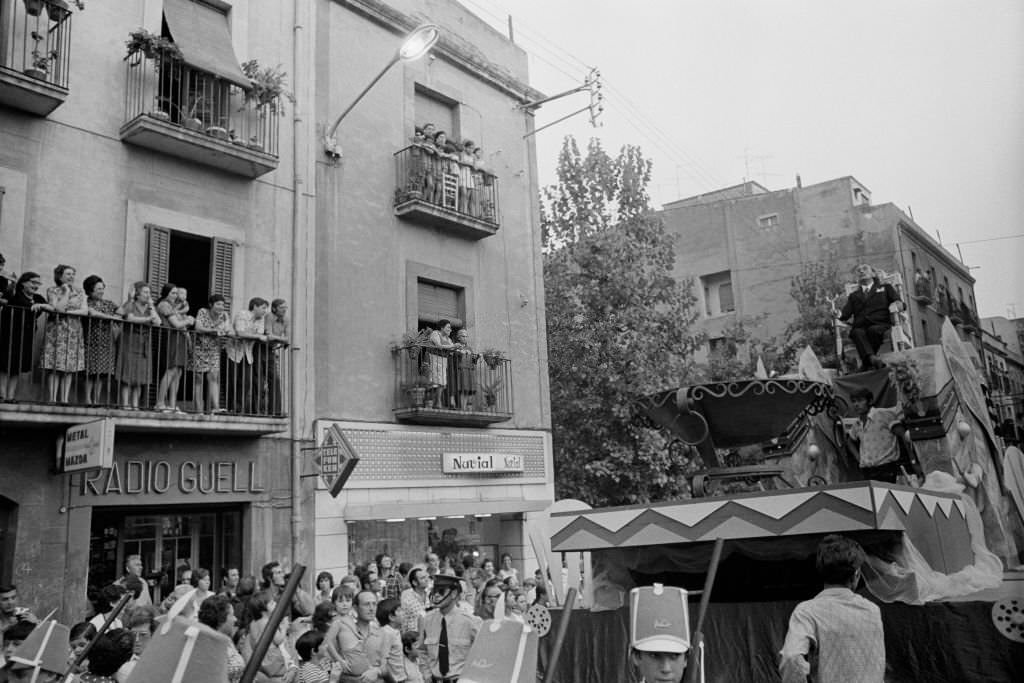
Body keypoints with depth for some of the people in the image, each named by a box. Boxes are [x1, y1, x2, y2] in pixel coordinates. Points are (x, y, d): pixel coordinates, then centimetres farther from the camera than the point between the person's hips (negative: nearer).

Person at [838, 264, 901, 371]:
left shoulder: (885, 288, 28)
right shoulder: (853, 295, 31)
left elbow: (899, 303, 13)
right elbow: (845, 314, 16)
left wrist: (895, 305, -12)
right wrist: (838, 314, -8)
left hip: (881, 325, -1)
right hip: (860, 327, 1)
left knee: (873, 330, -37)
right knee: (857, 332, -36)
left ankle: (866, 363, -40)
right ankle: (871, 358, -57)